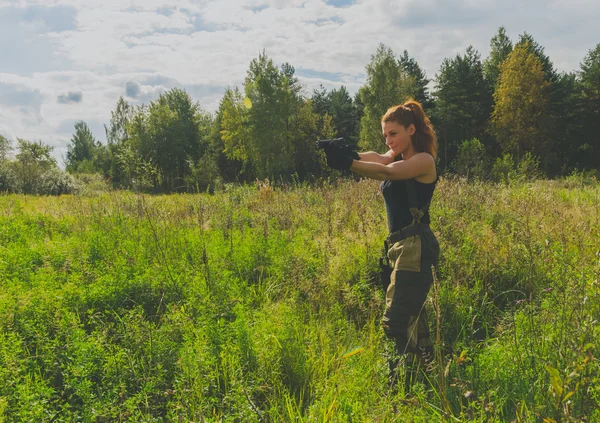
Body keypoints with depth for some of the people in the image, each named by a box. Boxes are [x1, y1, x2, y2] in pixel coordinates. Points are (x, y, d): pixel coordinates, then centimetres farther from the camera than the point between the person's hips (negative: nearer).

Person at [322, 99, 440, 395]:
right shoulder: (395, 157, 16)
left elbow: (387, 172, -27)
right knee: (412, 319, 20)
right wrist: (344, 155, -28)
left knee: (396, 322, -13)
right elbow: (376, 159, -7)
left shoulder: (424, 160, -8)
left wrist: (348, 163, -42)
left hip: (416, 248, -9)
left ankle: (399, 391, -7)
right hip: (398, 246, 9)